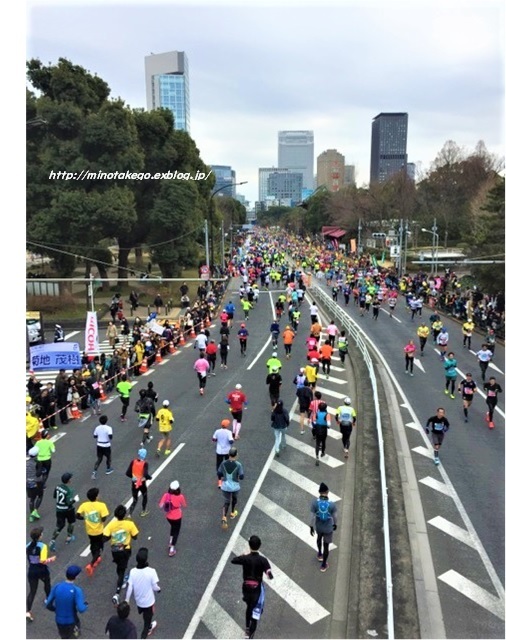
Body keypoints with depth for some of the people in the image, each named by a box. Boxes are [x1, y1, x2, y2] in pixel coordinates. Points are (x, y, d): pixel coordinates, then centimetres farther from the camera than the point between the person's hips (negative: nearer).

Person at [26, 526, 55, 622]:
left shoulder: (28, 546, -6)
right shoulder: (42, 546, -23)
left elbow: (28, 559, 6)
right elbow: (43, 561, -27)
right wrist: (51, 559, -10)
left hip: (31, 570, 3)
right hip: (42, 571, -3)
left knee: (32, 591, 10)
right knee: (47, 583, 28)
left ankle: (28, 611, -2)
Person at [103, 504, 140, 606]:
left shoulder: (111, 524, -15)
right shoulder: (129, 524, -19)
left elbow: (105, 538, -17)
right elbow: (135, 537, -9)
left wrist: (112, 535, 3)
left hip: (114, 550, 3)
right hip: (125, 550, -2)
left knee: (119, 567, 29)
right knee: (122, 570, 7)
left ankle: (121, 582, 51)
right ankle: (117, 594, -5)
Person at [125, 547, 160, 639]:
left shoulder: (133, 571, -18)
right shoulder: (151, 571, -29)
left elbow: (129, 587, -10)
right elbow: (155, 587, -19)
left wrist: (126, 600, 5)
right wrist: (159, 589, 4)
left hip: (138, 601, 5)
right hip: (148, 601, -5)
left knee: (146, 617, 34)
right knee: (147, 621, 13)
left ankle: (149, 627, 59)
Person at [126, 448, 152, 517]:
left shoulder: (133, 461, -7)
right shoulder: (145, 463, -19)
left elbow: (127, 473, -6)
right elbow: (146, 475, -28)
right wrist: (149, 477, -8)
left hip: (134, 483, 3)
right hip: (142, 484, -3)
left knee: (134, 500, 15)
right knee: (144, 496, 27)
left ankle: (129, 515, 0)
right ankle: (143, 511, 42)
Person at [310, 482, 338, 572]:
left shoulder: (314, 502, -25)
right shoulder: (332, 504, -26)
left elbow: (312, 516, -15)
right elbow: (335, 517, -11)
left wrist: (311, 527, 0)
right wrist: (335, 524, 10)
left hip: (318, 526, 2)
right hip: (328, 528, -2)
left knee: (319, 538, 33)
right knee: (326, 545, 19)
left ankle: (320, 554, 54)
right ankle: (323, 565, 34)